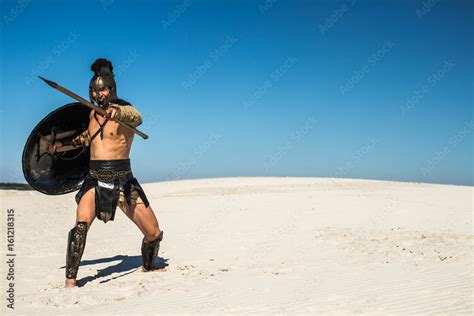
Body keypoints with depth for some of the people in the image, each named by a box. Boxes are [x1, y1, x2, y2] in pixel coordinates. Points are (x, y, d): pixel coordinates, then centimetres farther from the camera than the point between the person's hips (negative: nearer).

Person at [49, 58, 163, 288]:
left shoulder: (125, 110, -5)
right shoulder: (92, 113, 12)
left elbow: (136, 118, -31)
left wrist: (117, 112, -52)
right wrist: (63, 144, 29)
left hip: (123, 181, -3)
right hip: (95, 180, 3)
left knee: (154, 234, 2)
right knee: (81, 224, -25)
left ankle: (147, 267, 32)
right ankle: (70, 280, -21)